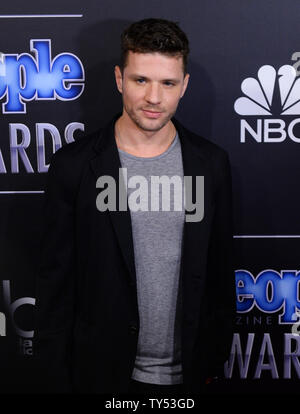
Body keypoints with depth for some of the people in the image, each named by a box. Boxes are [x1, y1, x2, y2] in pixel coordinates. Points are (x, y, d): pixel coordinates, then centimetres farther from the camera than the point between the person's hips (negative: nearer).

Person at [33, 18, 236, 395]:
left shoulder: (211, 162, -4)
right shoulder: (72, 165, -11)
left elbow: (220, 268, 3)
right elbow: (55, 282, -7)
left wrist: (216, 359, 6)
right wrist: (56, 380, -5)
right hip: (103, 372, -1)